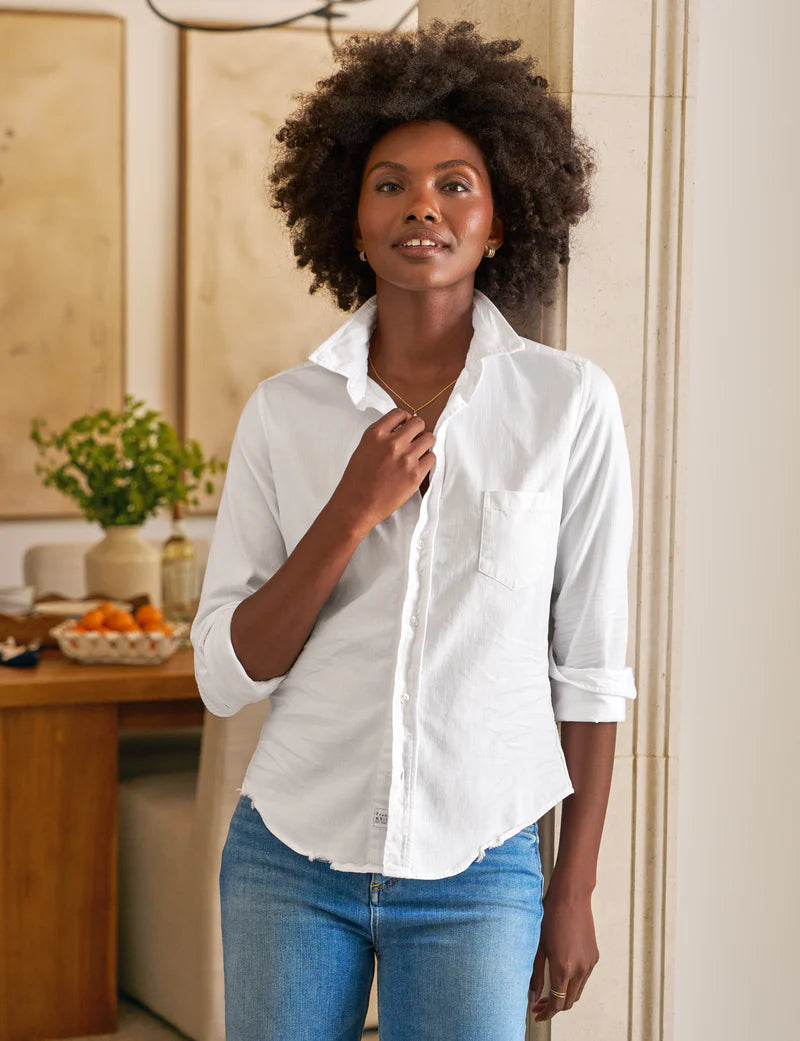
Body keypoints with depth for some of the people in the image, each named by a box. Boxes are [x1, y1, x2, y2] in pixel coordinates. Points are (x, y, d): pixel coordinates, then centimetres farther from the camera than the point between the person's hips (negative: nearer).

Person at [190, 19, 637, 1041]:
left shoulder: (569, 403, -4)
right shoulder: (284, 411, -1)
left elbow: (588, 667, 1)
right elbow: (225, 673, -4)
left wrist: (574, 890, 3)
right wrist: (354, 511, -16)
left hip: (475, 877, -1)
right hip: (292, 854, 1)